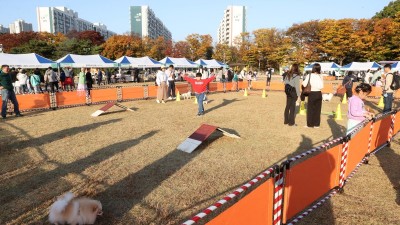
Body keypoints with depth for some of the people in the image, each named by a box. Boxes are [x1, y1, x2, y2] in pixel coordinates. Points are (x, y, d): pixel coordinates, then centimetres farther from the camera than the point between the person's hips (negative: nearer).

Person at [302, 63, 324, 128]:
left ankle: (310, 124, 10)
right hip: (318, 93, 2)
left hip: (312, 93, -2)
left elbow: (304, 84, -13)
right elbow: (321, 86, -4)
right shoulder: (320, 76, -3)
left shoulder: (309, 76, -9)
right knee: (317, 109, 10)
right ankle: (316, 124, 16)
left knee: (310, 109, 7)